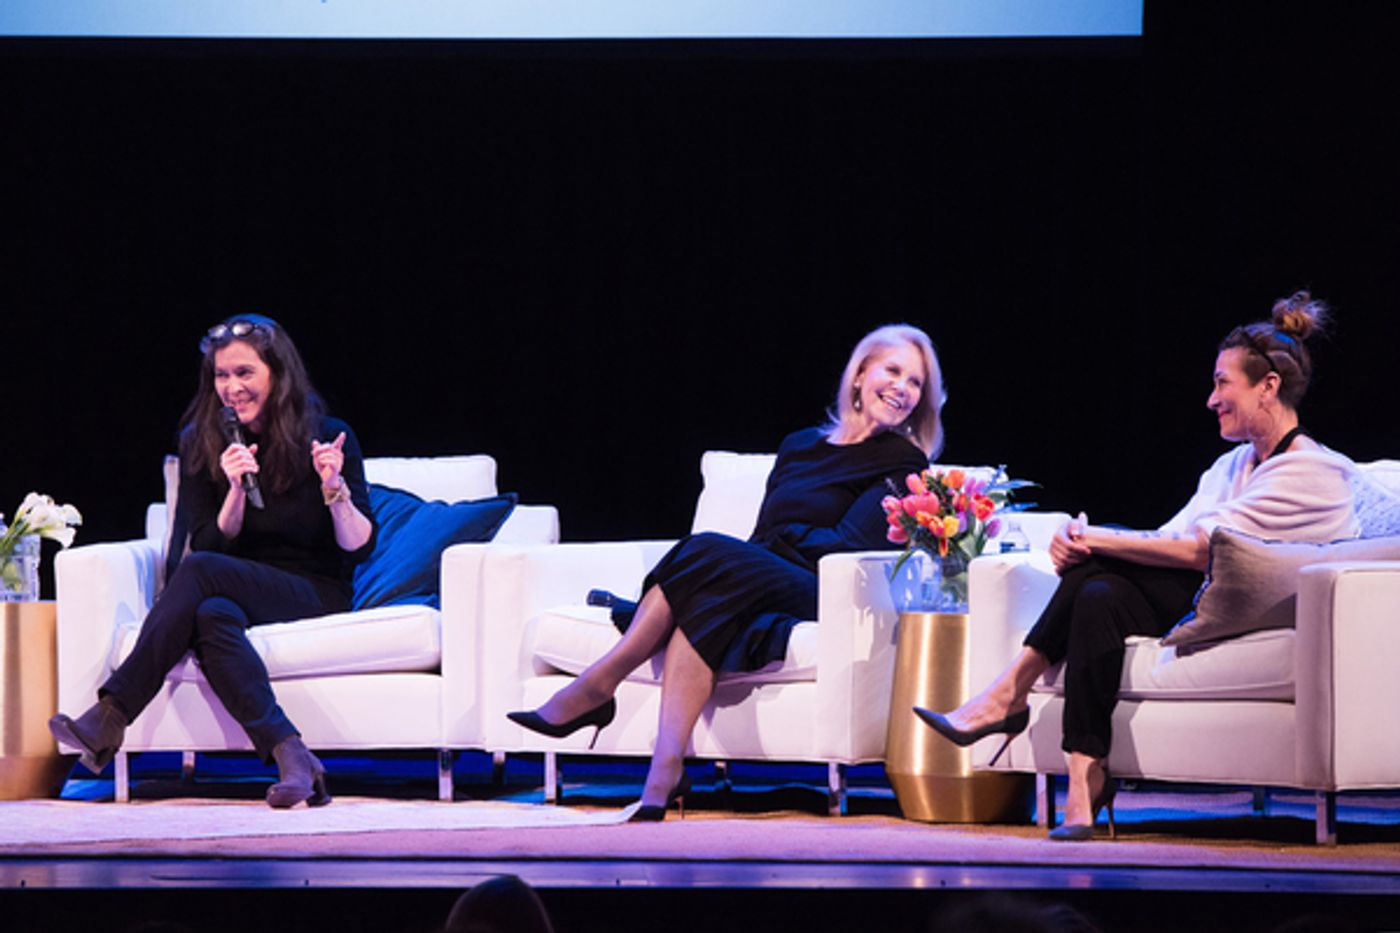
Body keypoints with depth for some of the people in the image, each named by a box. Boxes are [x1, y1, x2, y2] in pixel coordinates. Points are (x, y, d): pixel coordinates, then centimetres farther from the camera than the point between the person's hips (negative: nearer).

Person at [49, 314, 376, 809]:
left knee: (202, 572, -32)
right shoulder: (201, 444, 7)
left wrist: (334, 488, -20)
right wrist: (235, 490, -15)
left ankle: (110, 717, -36)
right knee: (213, 614, -37)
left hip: (314, 594, -3)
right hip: (238, 595, 3)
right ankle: (291, 758, -48)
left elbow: (359, 547, -2)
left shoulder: (328, 437, 0)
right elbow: (210, 543, 2)